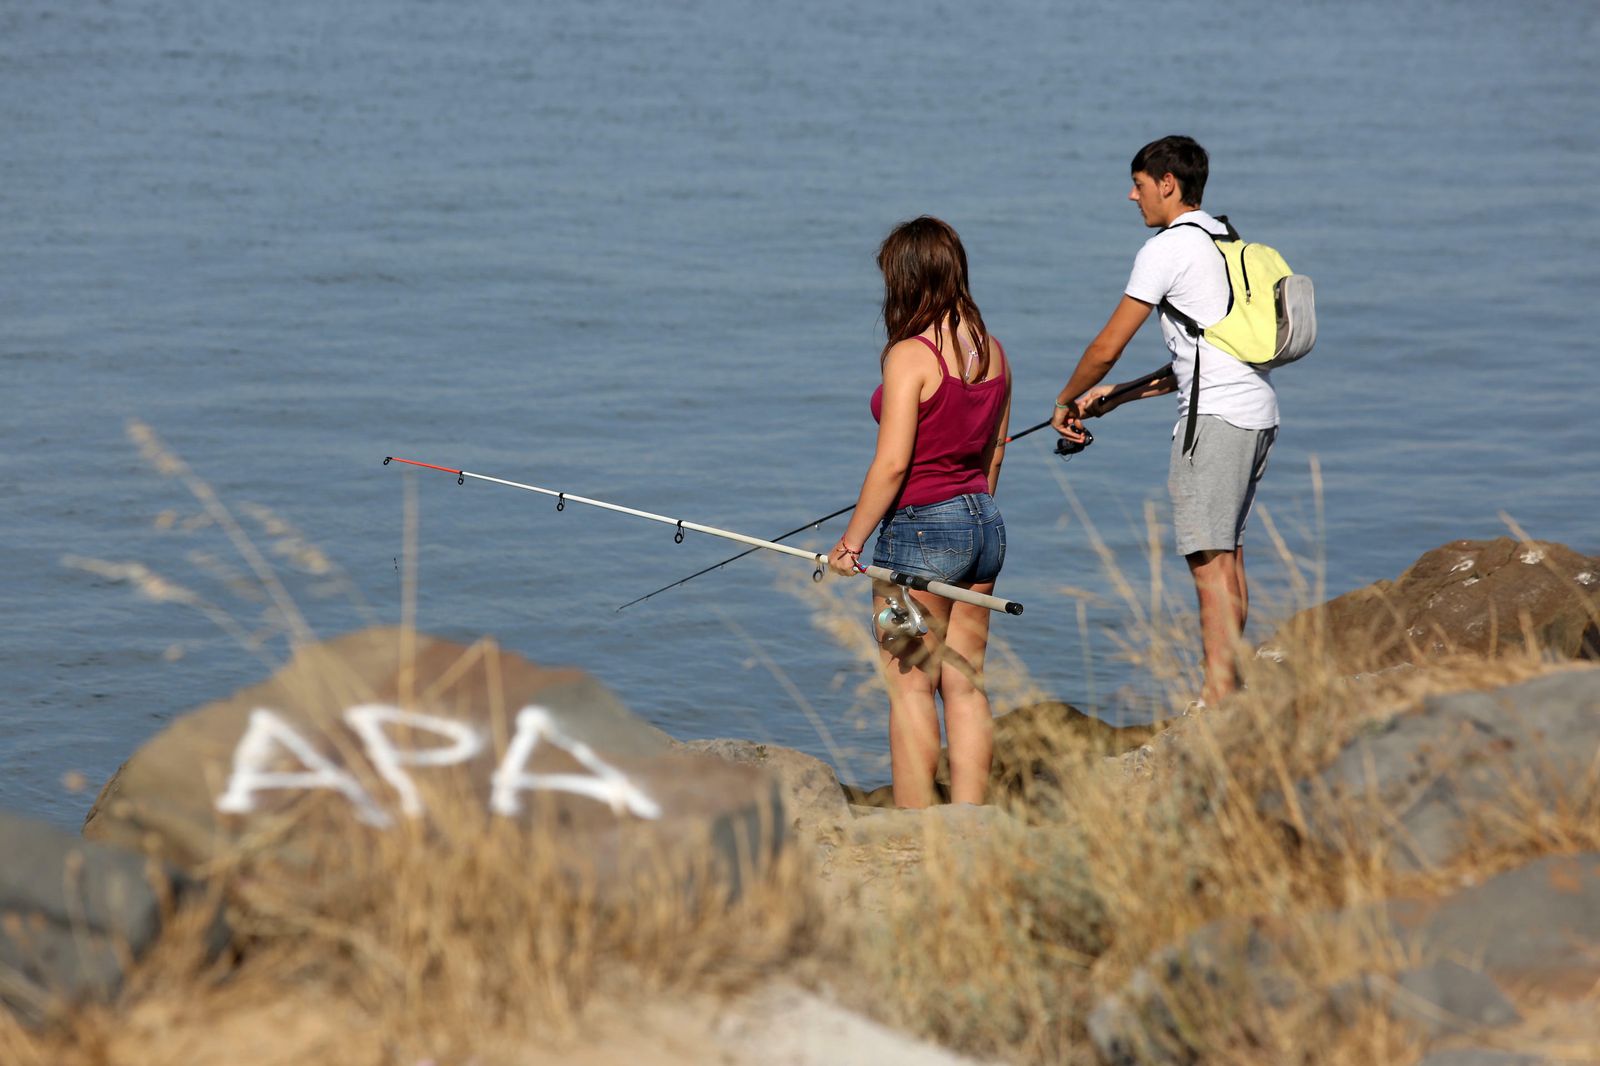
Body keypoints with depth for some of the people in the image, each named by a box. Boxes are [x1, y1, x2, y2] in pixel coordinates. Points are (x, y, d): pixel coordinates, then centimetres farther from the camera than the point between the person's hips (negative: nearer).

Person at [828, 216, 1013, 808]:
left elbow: (891, 464, -19)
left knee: (909, 687, 1)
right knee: (965, 682, 10)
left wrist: (851, 541, -11)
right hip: (983, 522, 8)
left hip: (920, 528, -8)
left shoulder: (909, 356, -17)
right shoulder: (992, 351, 6)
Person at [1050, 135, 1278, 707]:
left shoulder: (1167, 249, -7)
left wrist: (1065, 401, 10)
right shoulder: (1227, 242, 20)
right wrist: (1117, 396, 25)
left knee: (1209, 558, -9)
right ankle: (1231, 683, 18)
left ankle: (1217, 695, -12)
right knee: (1227, 552, 15)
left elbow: (1107, 347, -6)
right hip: (1258, 409, 9)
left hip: (1216, 418, -9)